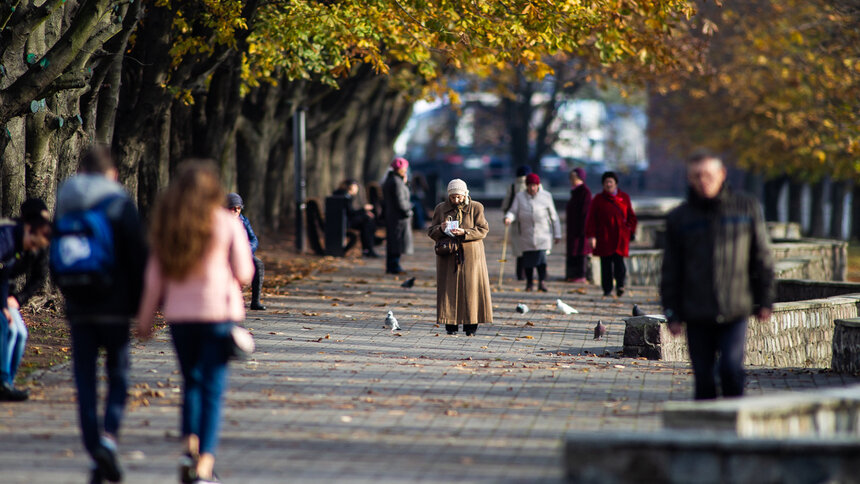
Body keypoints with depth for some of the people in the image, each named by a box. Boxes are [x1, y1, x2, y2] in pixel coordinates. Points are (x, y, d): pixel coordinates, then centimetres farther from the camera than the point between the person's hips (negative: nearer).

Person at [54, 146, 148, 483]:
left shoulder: (65, 207, 7)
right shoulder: (120, 205, -6)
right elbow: (138, 256, -8)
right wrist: (140, 302, -1)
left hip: (79, 310, 3)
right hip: (114, 308, -3)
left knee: (85, 381, 5)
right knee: (118, 374, 7)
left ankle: (94, 450, 1)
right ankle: (109, 434, -16)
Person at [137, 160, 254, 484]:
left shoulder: (166, 224, 3)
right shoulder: (227, 224, -4)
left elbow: (155, 275, 5)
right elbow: (244, 273, -2)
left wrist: (146, 316, 12)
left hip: (179, 312, 3)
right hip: (218, 311, -3)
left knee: (191, 381, 18)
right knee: (212, 386, 0)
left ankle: (189, 446, 2)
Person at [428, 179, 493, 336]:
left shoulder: (476, 208, 3)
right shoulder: (441, 208, 9)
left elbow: (483, 230, -4)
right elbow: (431, 232, 9)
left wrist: (465, 232, -19)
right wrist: (441, 229, -14)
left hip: (470, 255, -2)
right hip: (448, 256, 2)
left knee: (471, 288, -5)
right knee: (449, 289, -2)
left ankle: (471, 325, 0)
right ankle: (450, 324, 2)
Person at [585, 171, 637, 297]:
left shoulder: (624, 198, 10)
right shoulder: (598, 199, 6)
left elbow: (631, 216, 16)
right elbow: (591, 219, 3)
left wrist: (630, 230, 4)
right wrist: (591, 236, -6)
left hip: (620, 235, 0)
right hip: (604, 237, 0)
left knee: (618, 259, -15)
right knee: (606, 263, 0)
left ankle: (620, 285, -5)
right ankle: (607, 288, 8)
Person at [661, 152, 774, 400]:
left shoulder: (747, 208, 4)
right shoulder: (679, 218, 6)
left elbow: (762, 257, 9)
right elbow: (671, 270, 8)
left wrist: (765, 301, 5)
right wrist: (672, 313, 3)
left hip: (735, 312, -1)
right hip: (697, 317, 1)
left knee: (731, 368, -14)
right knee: (703, 377, 3)